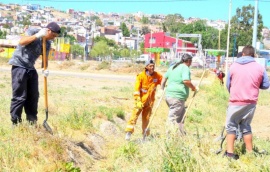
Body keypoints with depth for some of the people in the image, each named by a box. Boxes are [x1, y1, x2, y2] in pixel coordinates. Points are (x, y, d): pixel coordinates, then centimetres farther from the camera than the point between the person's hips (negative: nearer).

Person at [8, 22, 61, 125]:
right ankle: (15, 123, -2)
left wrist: (45, 69, -12)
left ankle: (32, 122, 19)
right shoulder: (32, 31, -11)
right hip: (19, 65, -8)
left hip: (31, 68, 8)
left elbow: (45, 58, 8)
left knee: (33, 96, 9)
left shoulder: (48, 43, 8)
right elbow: (21, 42, -25)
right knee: (19, 96, -9)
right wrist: (37, 35, -30)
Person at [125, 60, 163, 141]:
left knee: (146, 118, 11)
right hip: (141, 100, -3)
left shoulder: (157, 76, -3)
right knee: (135, 115, -10)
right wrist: (138, 101, -20)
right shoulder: (141, 76, -12)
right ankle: (129, 132, -8)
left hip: (150, 101, 3)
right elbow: (137, 89, -13)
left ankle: (145, 134, 20)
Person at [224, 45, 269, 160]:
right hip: (251, 103, 2)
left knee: (231, 126, 9)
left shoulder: (234, 66, -1)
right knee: (246, 126, 16)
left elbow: (228, 85, 6)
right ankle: (250, 152, 19)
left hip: (235, 102, -2)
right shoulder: (260, 68, -1)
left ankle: (230, 152, 3)